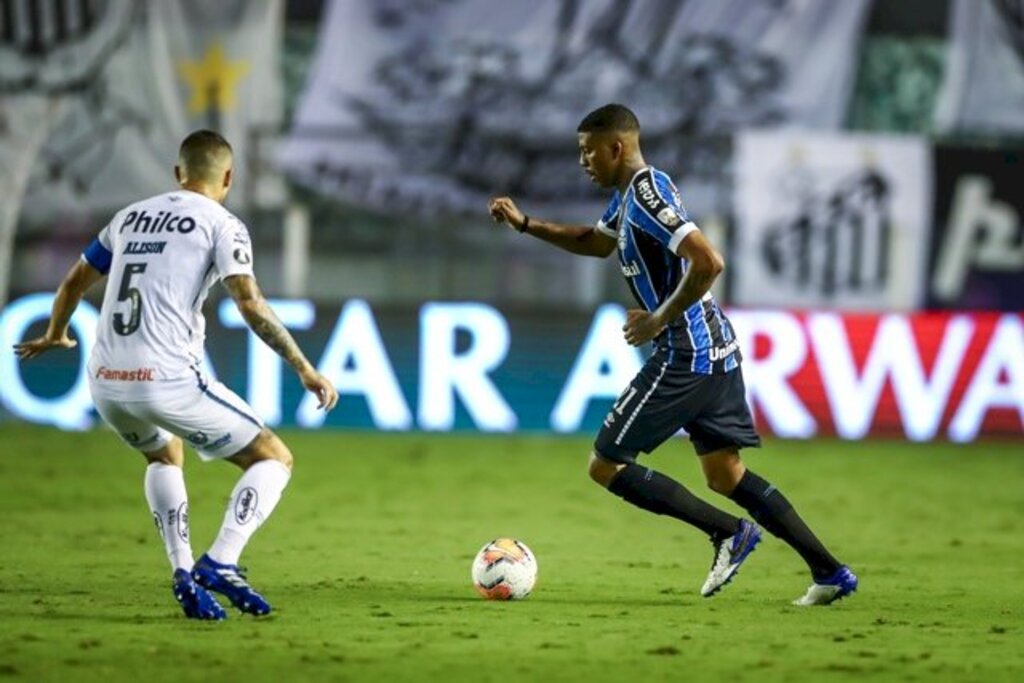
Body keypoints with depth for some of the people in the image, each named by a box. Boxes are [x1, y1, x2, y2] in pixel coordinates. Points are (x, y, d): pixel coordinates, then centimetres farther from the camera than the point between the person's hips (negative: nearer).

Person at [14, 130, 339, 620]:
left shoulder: (130, 217, 20)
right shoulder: (222, 225, 2)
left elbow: (76, 281, 32)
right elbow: (250, 305, -12)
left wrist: (54, 335, 50)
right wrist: (304, 369, -8)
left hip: (106, 382, 6)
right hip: (168, 379, -6)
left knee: (164, 455, 35)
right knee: (274, 458, 7)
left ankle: (183, 573, 18)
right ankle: (220, 562, -12)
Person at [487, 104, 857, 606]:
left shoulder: (647, 194, -17)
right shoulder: (628, 194, 15)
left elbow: (708, 263, -27)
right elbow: (597, 243, 36)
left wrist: (659, 320, -18)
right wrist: (525, 224, 28)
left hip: (685, 354, -10)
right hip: (716, 347, 10)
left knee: (606, 465, -3)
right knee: (725, 475, 14)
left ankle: (728, 532, -5)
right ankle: (829, 572, 10)